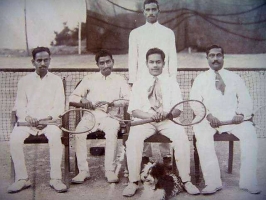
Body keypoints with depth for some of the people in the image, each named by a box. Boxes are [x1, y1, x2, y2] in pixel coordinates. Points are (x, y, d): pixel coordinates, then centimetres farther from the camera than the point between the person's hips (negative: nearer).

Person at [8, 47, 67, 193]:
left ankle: (55, 178, -25)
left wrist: (48, 118, -14)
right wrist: (28, 118, -13)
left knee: (55, 136, -33)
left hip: (49, 120, -1)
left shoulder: (56, 80, 11)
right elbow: (19, 107, 8)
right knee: (15, 138, -28)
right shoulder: (24, 81, 13)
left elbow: (59, 107, 5)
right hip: (27, 120, 1)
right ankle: (22, 178, -16)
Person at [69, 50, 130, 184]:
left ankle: (110, 170, -27)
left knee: (112, 131, -35)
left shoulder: (120, 80, 16)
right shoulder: (89, 79, 20)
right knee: (79, 131, -29)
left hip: (110, 115, -1)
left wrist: (110, 103, -15)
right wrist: (82, 99, -7)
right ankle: (83, 170, -23)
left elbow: (129, 99, 0)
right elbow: (72, 97, 16)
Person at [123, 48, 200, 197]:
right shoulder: (139, 84, 11)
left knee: (182, 137, -29)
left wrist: (166, 114, -21)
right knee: (133, 138, -30)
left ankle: (186, 181, -17)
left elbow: (178, 109, 3)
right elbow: (134, 110, 2)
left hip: (168, 120, 0)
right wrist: (149, 115, -20)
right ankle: (133, 182, -21)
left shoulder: (172, 82, 11)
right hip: (145, 120, 0)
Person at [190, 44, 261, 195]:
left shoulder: (235, 78, 18)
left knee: (250, 132, -28)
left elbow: (245, 100, 11)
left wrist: (241, 114, -11)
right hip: (208, 119, -1)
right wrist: (208, 116, -15)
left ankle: (248, 182, -22)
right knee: (201, 134, -33)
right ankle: (213, 182, -30)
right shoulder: (200, 79, 15)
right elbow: (195, 102, 3)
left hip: (233, 119, 1)